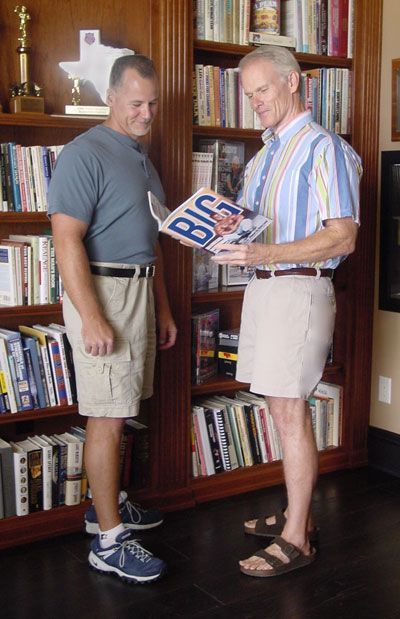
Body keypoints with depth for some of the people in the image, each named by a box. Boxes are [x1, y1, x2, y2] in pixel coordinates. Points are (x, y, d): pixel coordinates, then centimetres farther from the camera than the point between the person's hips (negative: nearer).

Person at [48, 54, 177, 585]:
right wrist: (91, 319, -24)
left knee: (120, 410, 15)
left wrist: (163, 308, 22)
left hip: (140, 290, 9)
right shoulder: (85, 154, -11)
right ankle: (109, 540, 2)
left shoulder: (142, 159, 18)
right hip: (101, 290, -9)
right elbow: (67, 239, -18)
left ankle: (108, 503, 30)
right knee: (108, 417, -6)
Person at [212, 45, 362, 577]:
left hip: (300, 289, -8)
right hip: (263, 288, 9)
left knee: (290, 412, -5)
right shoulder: (262, 157, 19)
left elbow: (343, 238, -16)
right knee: (285, 409, 13)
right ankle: (298, 514, 26)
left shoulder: (323, 148, -8)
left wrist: (266, 253, -24)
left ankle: (295, 541, 5)